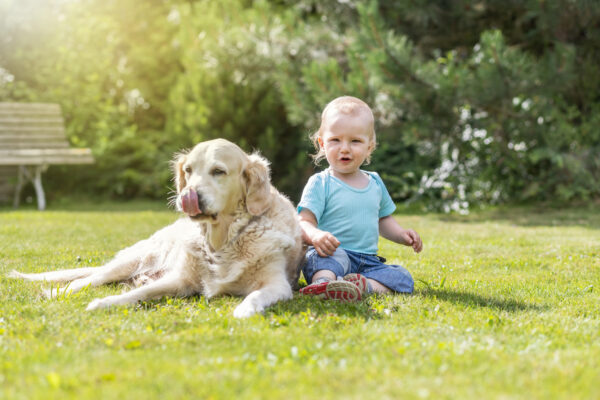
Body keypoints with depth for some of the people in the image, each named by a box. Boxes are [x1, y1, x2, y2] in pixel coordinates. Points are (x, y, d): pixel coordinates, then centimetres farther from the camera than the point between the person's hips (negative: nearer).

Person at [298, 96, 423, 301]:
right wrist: (315, 235, -35)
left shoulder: (375, 183, 17)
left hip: (367, 261, 5)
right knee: (328, 256, -37)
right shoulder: (320, 184, -1)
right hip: (332, 255, -5)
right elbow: (303, 222, -11)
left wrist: (402, 235, 11)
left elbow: (383, 219, 32)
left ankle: (363, 285, -42)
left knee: (403, 278, -18)